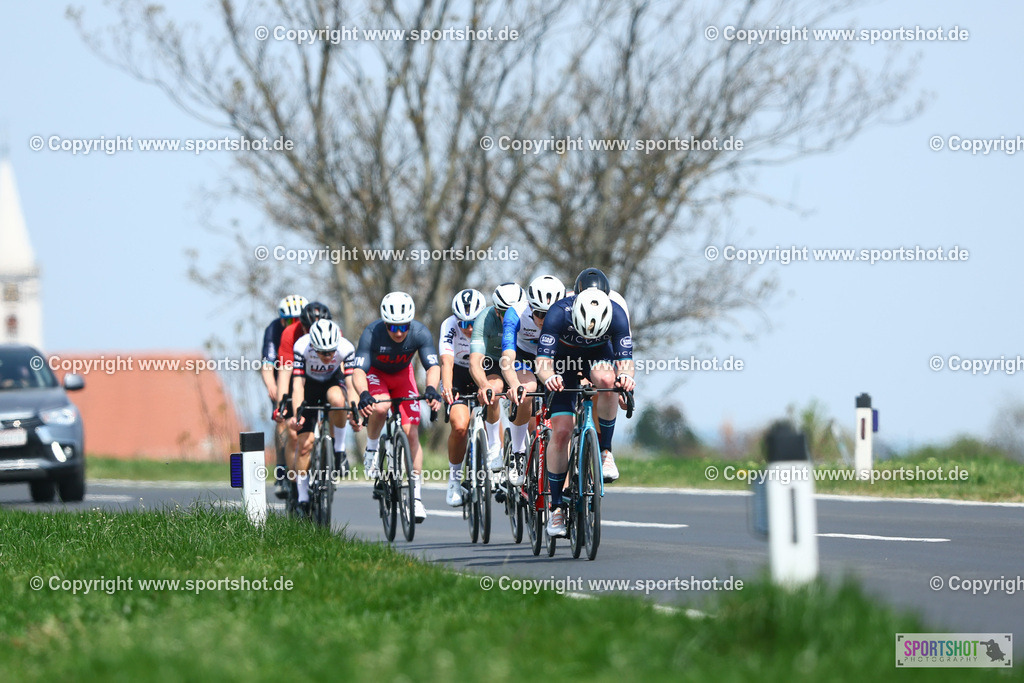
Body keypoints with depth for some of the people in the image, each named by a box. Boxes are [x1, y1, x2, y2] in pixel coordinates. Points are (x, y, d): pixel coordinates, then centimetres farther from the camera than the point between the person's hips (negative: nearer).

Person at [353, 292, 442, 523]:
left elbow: (433, 366, -32)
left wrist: (432, 389, -53)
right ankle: (371, 449, -6)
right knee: (380, 407, -35)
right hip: (375, 374, -2)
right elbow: (359, 370, -38)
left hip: (402, 375, 2)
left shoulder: (420, 333, -28)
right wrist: (363, 394, -58)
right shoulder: (372, 334, -33)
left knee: (412, 432, -11)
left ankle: (416, 495, -6)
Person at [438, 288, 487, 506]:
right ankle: (454, 476, -3)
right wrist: (447, 387, -57)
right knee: (460, 426, -22)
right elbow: (447, 360, -39)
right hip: (458, 375, -1)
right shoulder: (450, 326, -26)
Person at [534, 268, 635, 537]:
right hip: (564, 363, -1)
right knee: (560, 431, -13)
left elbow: (625, 359, -31)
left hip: (599, 357, 1)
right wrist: (549, 376, -58)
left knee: (606, 380, -36)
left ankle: (604, 451, -19)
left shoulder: (617, 315, -31)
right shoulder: (559, 313, -34)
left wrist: (626, 376, -54)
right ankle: (556, 507, -2)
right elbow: (542, 362, -35)